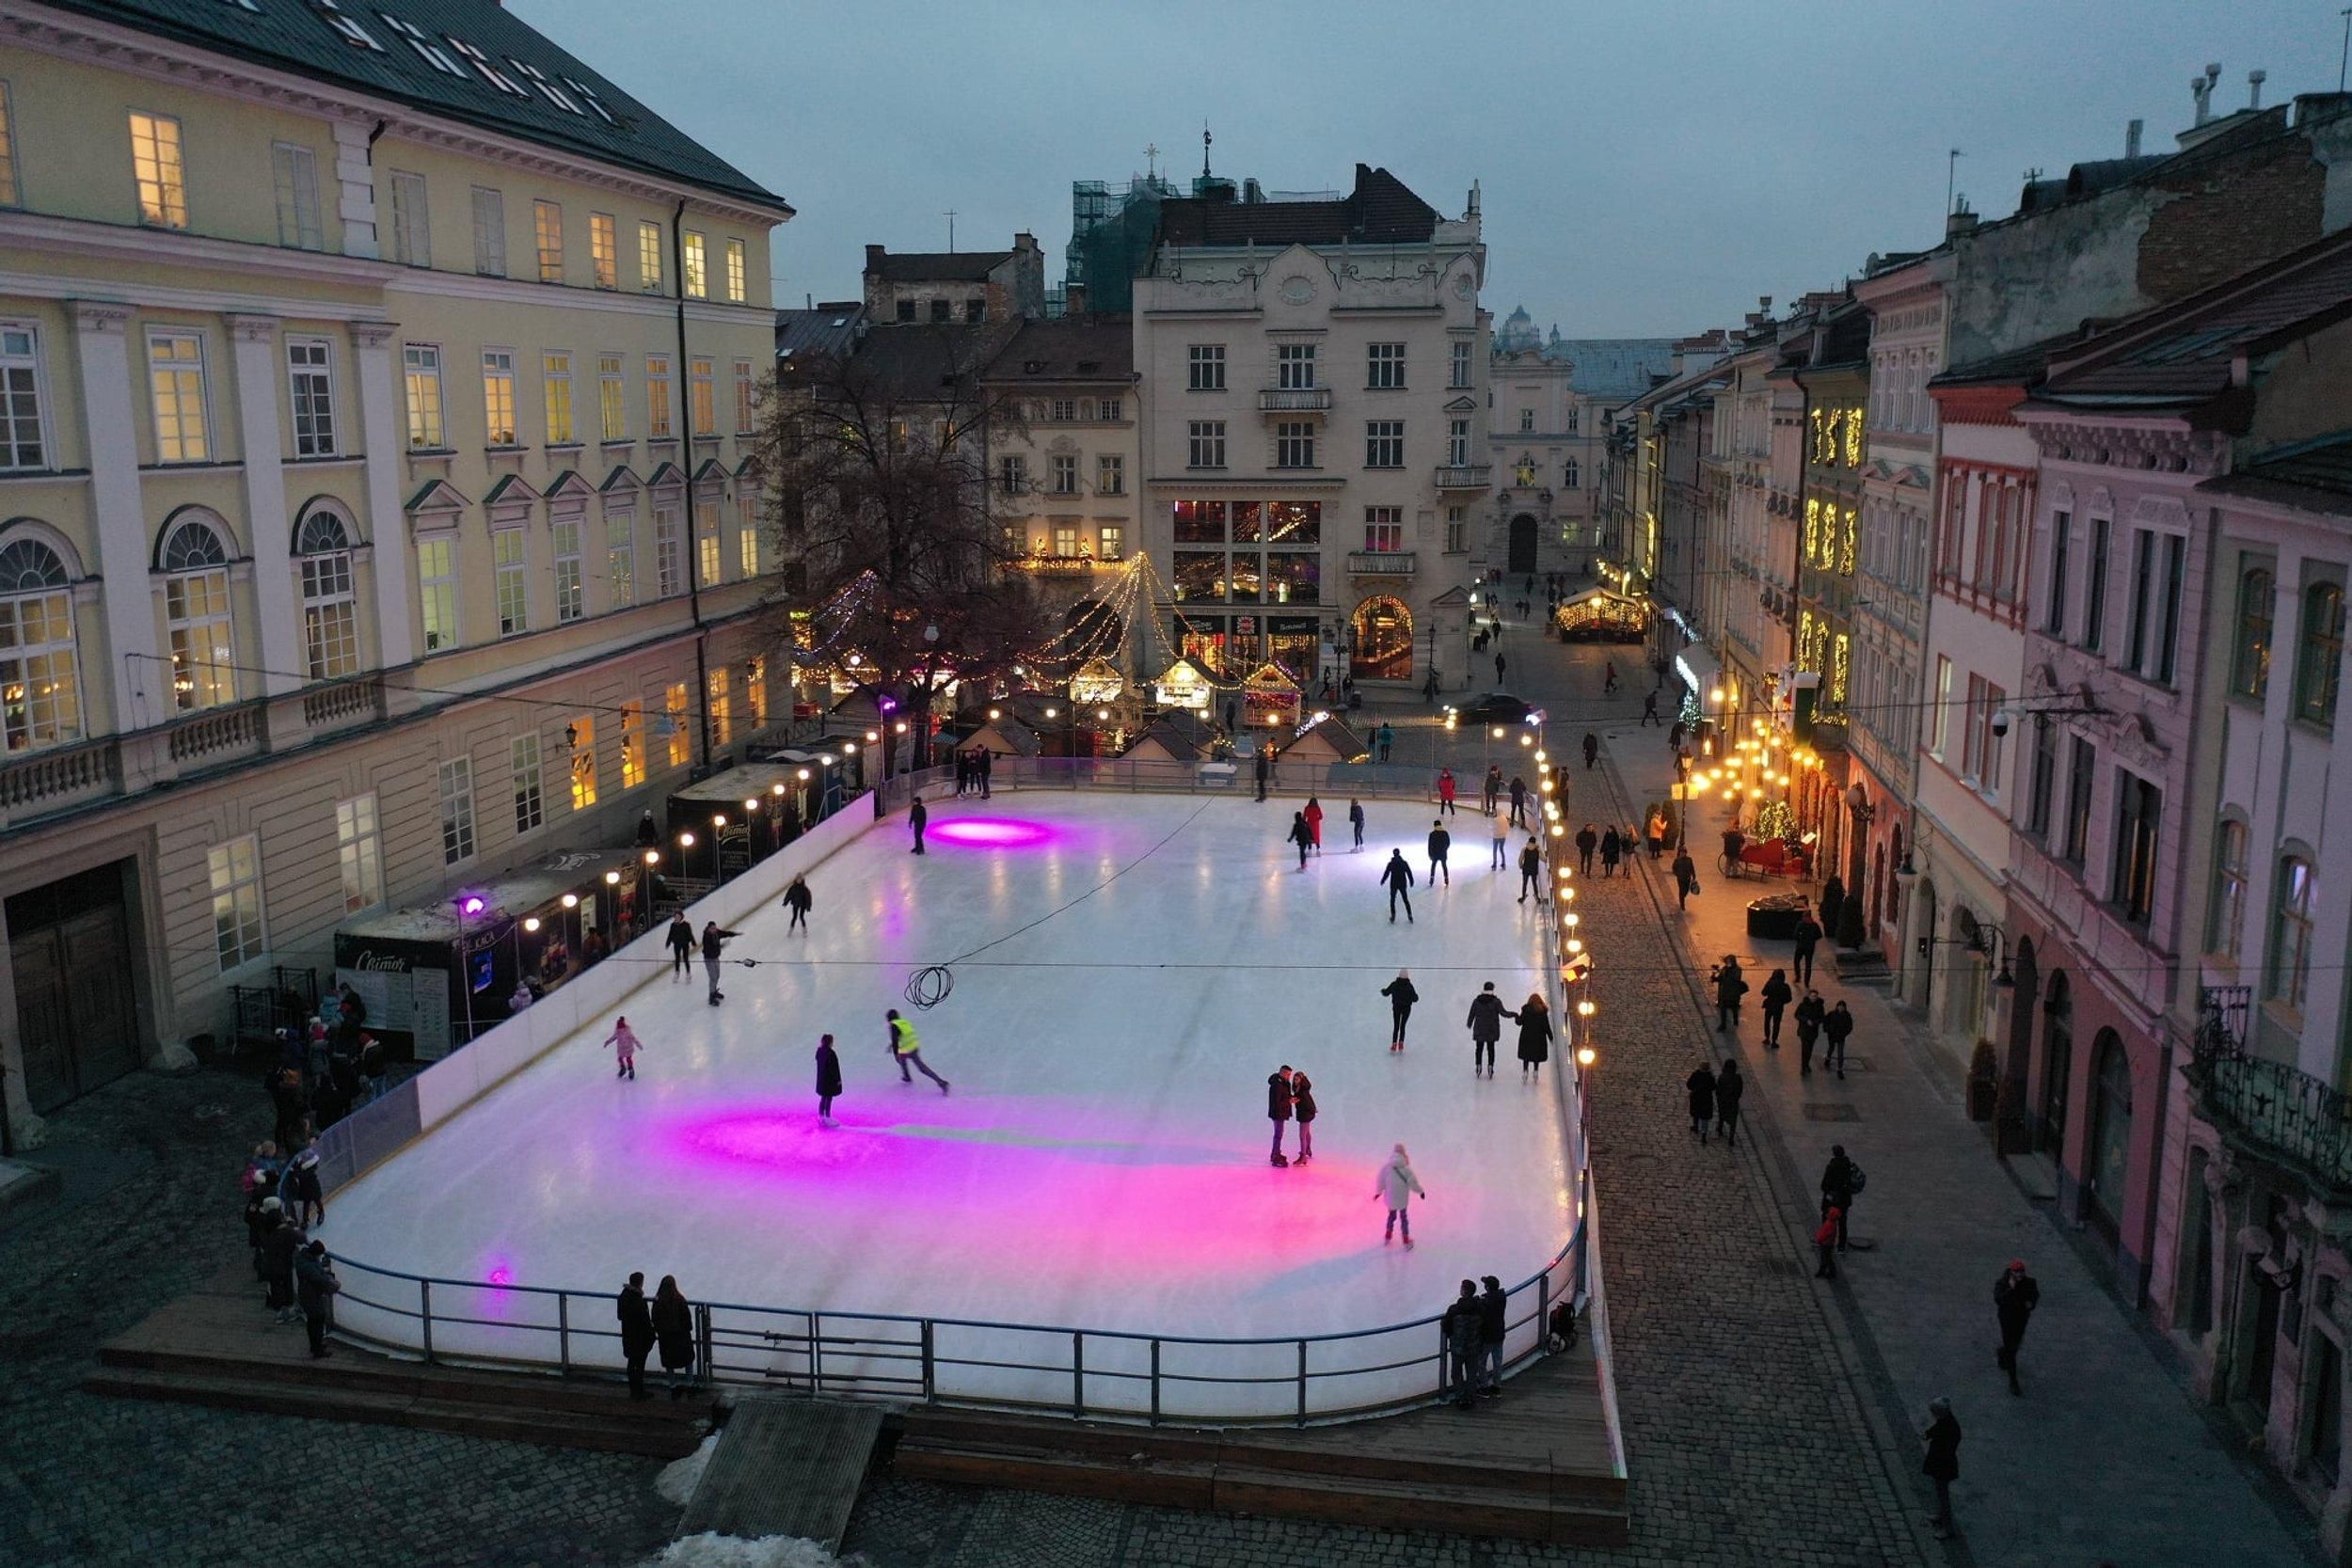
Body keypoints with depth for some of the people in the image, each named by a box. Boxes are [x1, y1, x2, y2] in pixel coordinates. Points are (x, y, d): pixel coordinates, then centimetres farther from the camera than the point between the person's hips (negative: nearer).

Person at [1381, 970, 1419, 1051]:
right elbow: (1415, 998, -12)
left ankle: (1394, 1044, 1)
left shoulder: (1394, 984, -11)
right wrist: (1416, 995, 11)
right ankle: (1401, 1043, 3)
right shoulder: (1409, 986, -14)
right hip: (1407, 1008, -1)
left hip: (1396, 1008, 1)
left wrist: (1383, 990, 23)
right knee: (1402, 1026, 13)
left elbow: (1386, 993, 0)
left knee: (1396, 1026, 10)